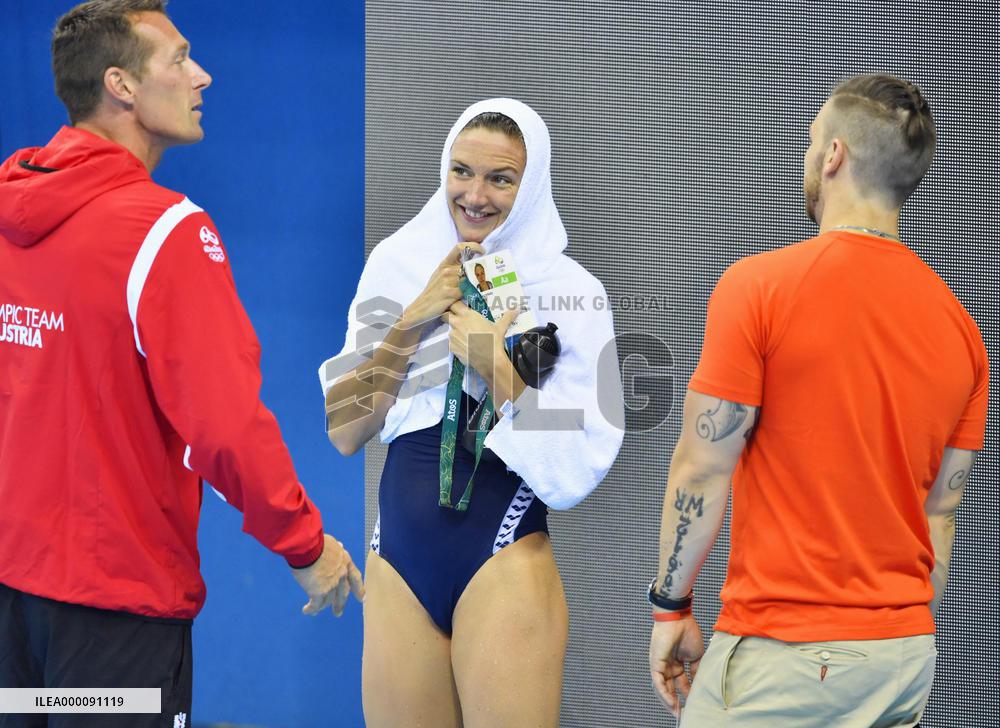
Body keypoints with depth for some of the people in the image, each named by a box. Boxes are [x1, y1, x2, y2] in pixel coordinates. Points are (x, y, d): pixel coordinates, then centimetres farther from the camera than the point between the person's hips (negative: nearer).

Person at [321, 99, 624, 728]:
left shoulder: (570, 292, -4)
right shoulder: (397, 266, 5)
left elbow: (578, 469, -8)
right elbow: (345, 434, 0)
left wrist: (497, 369, -16)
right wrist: (415, 318, -9)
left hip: (504, 567, -3)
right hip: (398, 560, 3)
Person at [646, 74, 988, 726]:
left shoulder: (758, 286, -9)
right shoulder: (959, 325, 7)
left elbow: (702, 471, -8)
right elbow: (941, 511, 11)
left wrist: (670, 606, 2)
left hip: (782, 652, -6)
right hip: (905, 652, 6)